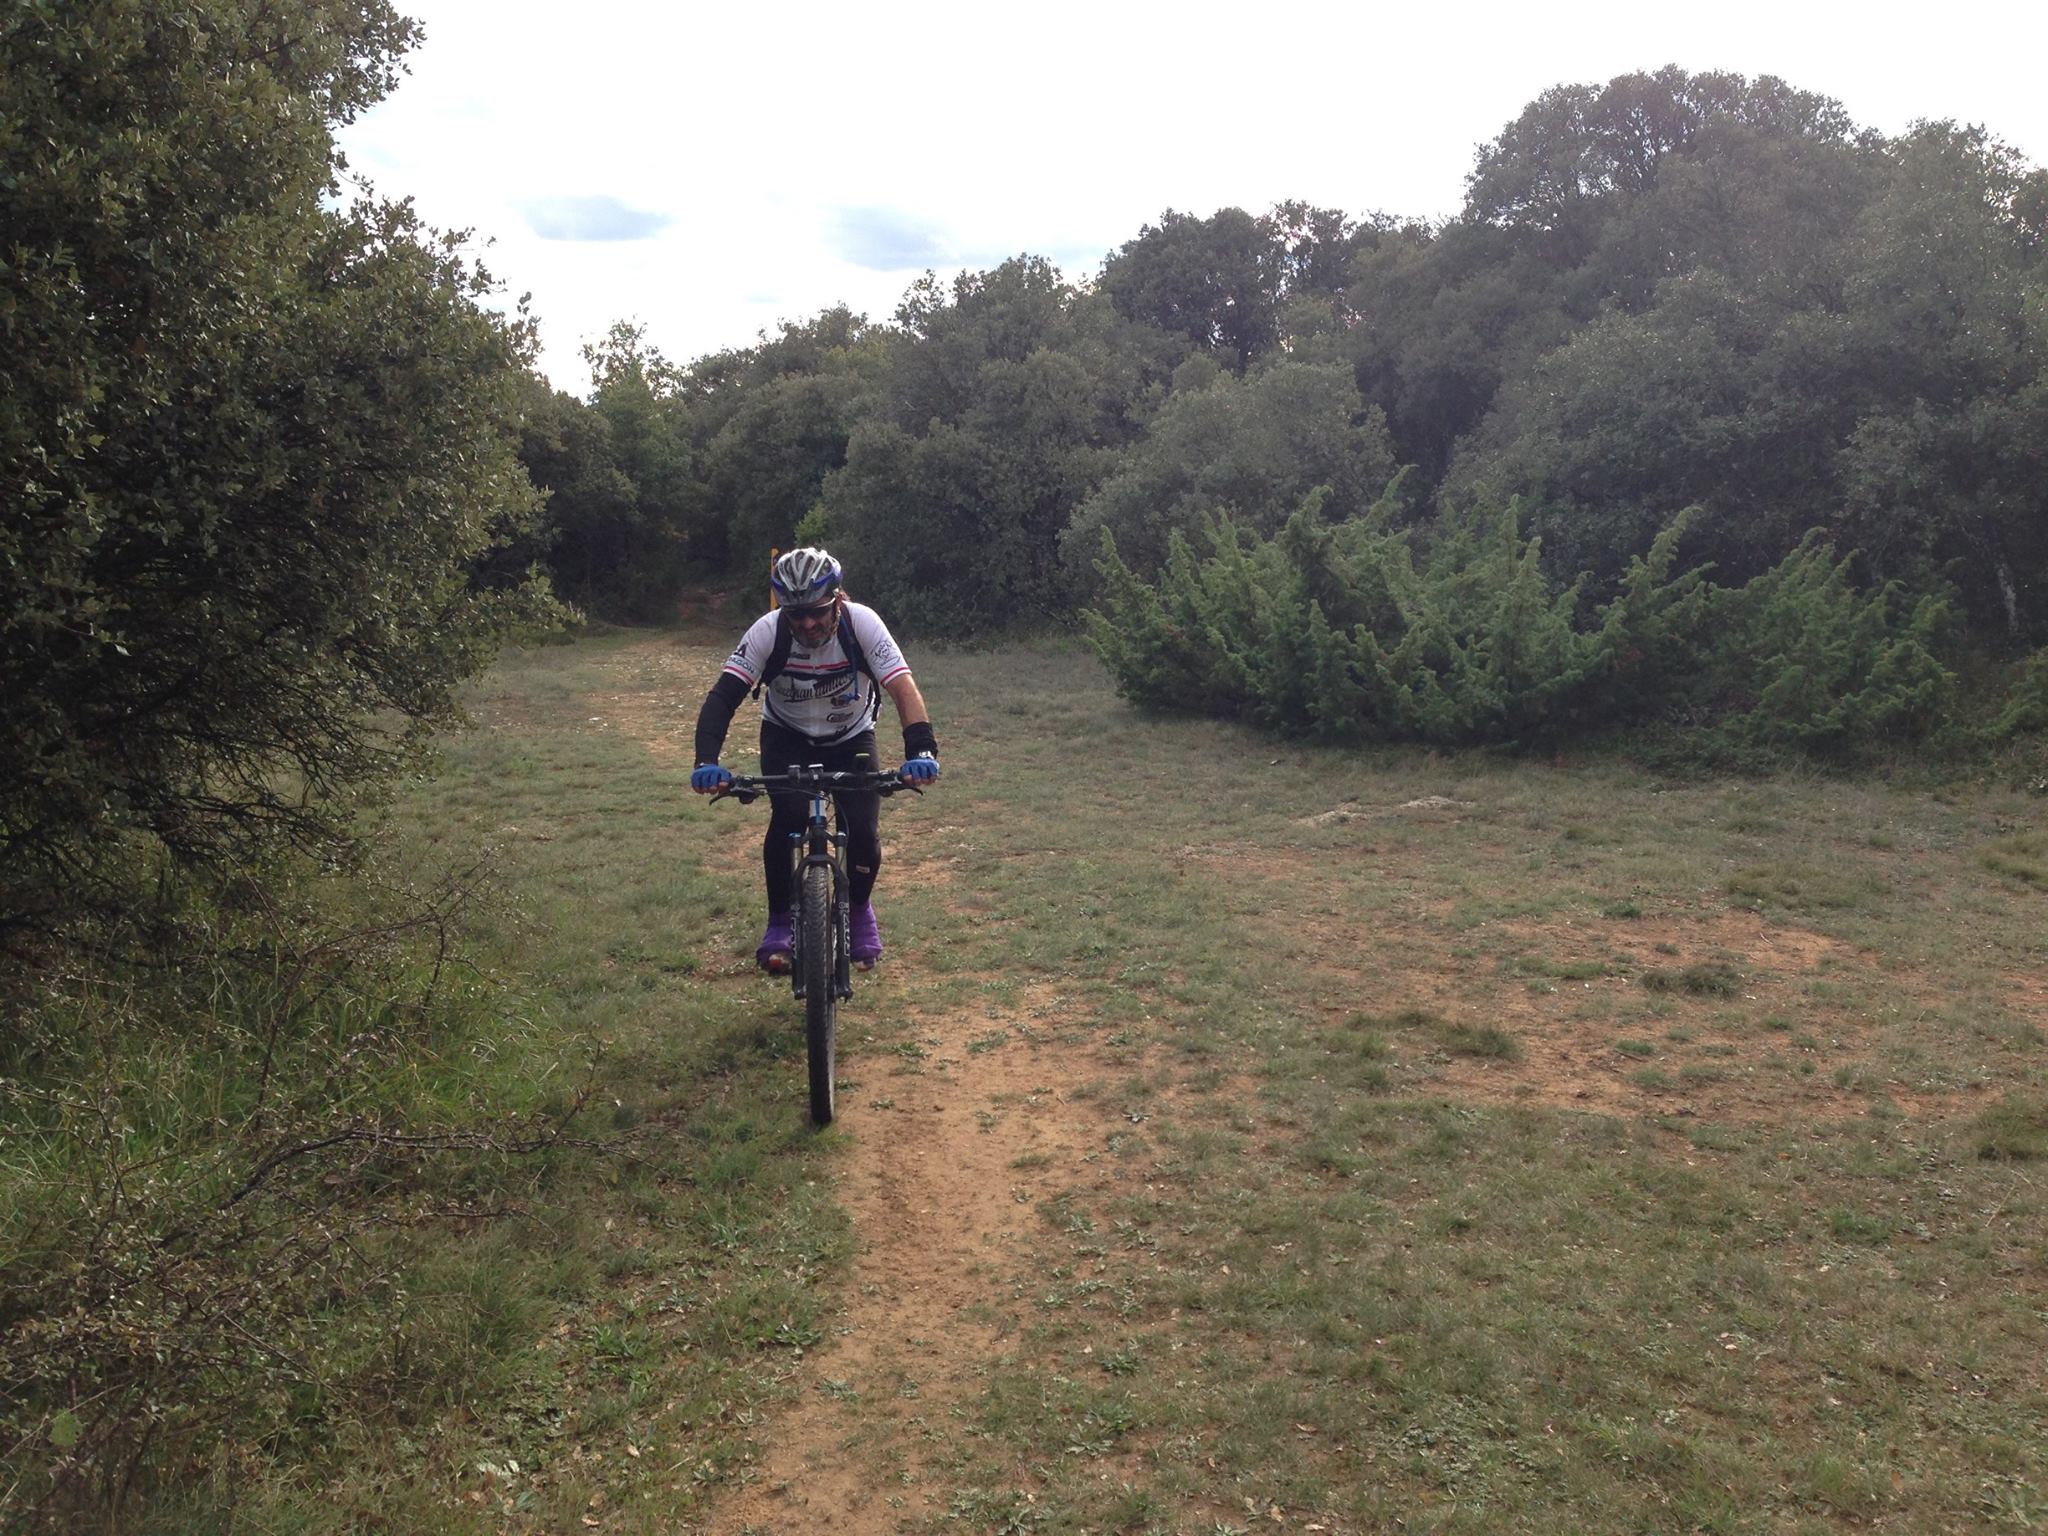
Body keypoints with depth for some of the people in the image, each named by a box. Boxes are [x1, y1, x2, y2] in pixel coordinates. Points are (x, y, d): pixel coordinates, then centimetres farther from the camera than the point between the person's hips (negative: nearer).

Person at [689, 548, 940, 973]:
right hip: (787, 737, 0)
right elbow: (724, 695, -32)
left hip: (852, 739, 0)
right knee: (789, 818, -25)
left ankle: (859, 909, 17)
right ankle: (780, 919, -3)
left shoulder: (862, 623, -29)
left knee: (863, 832, -15)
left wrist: (920, 750, -52)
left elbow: (903, 687, -36)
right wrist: (706, 761, -47)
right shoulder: (768, 631, -27)